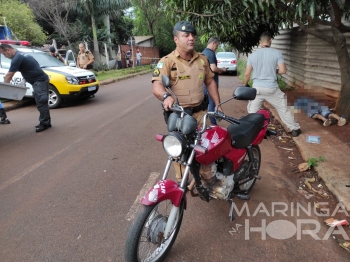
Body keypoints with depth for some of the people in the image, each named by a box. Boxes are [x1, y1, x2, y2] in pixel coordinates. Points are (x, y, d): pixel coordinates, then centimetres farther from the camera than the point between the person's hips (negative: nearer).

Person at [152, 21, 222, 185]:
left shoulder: (202, 59, 9)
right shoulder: (167, 61, -10)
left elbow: (210, 82, 18)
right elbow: (156, 85, -23)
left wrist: (217, 104, 12)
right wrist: (166, 96, -45)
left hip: (200, 111, 5)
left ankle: (208, 175, 35)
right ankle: (182, 182, 24)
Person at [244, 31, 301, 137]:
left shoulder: (252, 55, 1)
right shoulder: (277, 53, -5)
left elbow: (247, 74, 3)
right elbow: (283, 70, -8)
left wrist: (245, 85, 19)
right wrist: (275, 71, 13)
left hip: (257, 88, 1)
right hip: (272, 88, -1)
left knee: (252, 111, 13)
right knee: (283, 109, 14)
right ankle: (295, 129, 25)